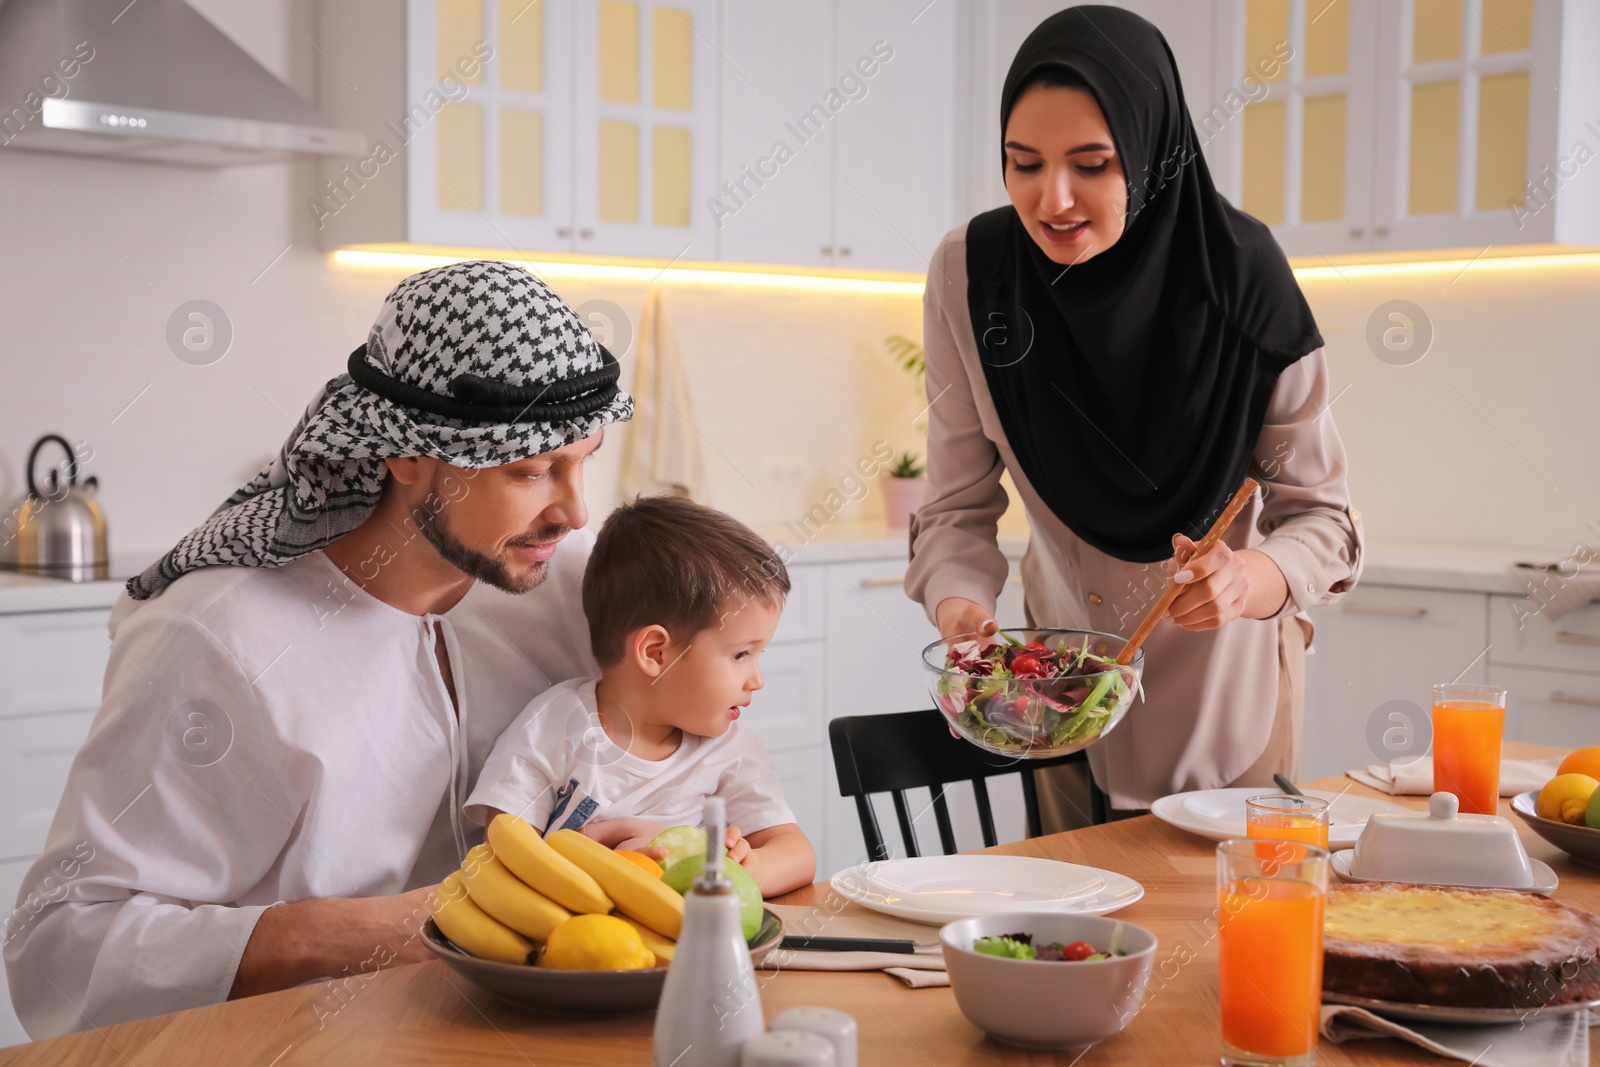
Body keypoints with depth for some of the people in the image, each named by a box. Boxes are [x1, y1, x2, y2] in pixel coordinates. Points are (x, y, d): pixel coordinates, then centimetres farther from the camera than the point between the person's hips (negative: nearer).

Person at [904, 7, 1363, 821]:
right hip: (1068, 653, 1)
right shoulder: (968, 273, -20)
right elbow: (959, 507, -14)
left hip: (1230, 660, -1)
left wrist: (1255, 578, -40)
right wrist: (958, 604, -34)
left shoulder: (1242, 274, -25)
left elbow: (1319, 513, -19)